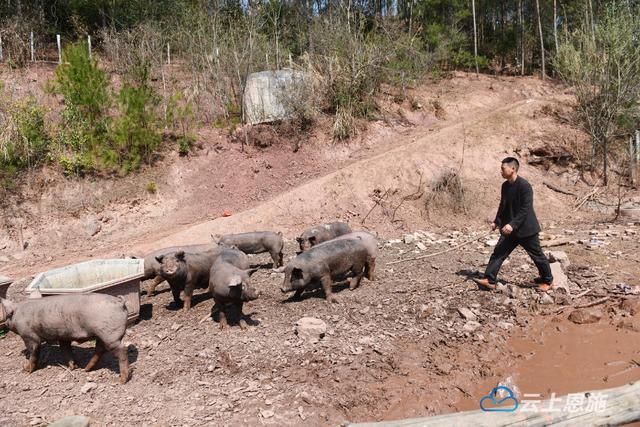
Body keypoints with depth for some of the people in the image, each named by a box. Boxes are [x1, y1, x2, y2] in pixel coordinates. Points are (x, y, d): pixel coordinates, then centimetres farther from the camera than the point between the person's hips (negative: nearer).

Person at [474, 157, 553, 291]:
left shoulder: (524, 186, -19)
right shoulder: (505, 186, 5)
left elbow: (525, 209, -23)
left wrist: (513, 224, -29)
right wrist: (496, 222, 9)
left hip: (526, 229, -7)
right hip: (510, 229, 7)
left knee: (537, 255, 9)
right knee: (498, 252, -3)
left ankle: (547, 280, 29)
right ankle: (489, 280, -2)